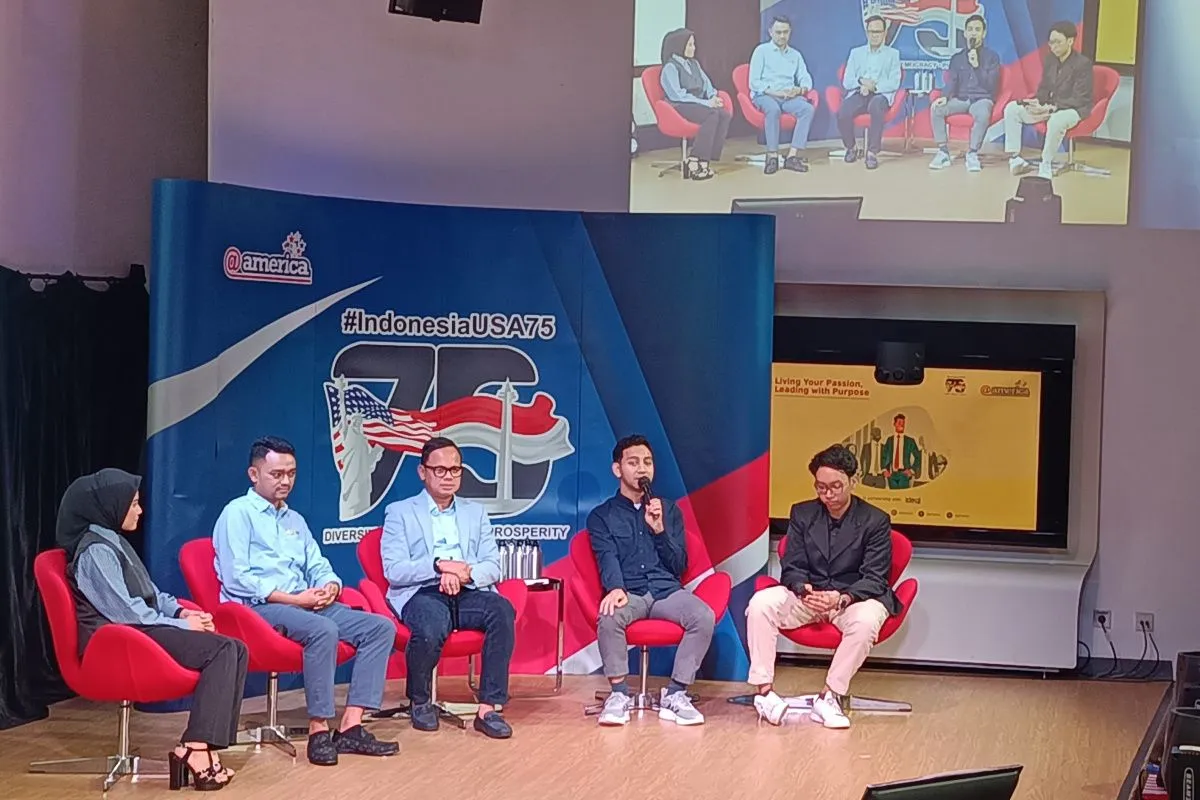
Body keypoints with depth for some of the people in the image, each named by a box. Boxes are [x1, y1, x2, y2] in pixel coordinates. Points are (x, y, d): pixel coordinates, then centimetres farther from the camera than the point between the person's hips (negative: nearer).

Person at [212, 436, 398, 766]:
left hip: (307, 604, 8)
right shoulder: (238, 513, 0)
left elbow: (319, 567, 21)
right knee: (323, 630, -36)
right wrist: (294, 598, -16)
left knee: (380, 627, -11)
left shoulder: (295, 520, 25)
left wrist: (330, 587, -5)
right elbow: (237, 580, -12)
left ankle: (351, 727, -19)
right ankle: (319, 730, -30)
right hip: (259, 607, -8)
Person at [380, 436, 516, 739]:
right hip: (421, 594, -3)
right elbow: (393, 571, -2)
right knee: (431, 628, -38)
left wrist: (463, 573, -11)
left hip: (469, 593, 3)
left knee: (502, 611, -31)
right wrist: (439, 566, -15)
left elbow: (493, 567, 12)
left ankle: (489, 708, -30)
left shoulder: (475, 512, 23)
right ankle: (420, 701, -8)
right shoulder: (400, 513, 12)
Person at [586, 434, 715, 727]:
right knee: (609, 617, -37)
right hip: (629, 593, -2)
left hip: (667, 591, 2)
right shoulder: (601, 516, 12)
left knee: (704, 617, -29)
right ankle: (619, 694, -23)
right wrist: (616, 589, -27)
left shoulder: (670, 510, 19)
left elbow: (679, 566, 12)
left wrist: (659, 530, -5)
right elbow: (608, 558, -5)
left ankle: (675, 695, -22)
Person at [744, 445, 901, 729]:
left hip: (855, 597, -3)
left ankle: (830, 696, -27)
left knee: (866, 620, -38)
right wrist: (804, 590, -23)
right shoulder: (802, 514, 5)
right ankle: (764, 691, -24)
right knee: (760, 603, -25)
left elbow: (875, 578, -10)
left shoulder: (875, 521, -5)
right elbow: (792, 567, 2)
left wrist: (843, 598, -31)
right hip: (807, 595, 3)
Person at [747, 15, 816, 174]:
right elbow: (754, 82, -4)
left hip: (788, 96, 4)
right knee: (773, 109, -39)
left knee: (808, 108, -28)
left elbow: (806, 79, 10)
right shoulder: (762, 51, 5)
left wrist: (800, 89, -14)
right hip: (764, 95, -4)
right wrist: (773, 91, -18)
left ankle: (792, 156, -34)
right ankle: (772, 156, -36)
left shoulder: (795, 55, 20)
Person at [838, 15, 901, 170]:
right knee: (843, 113, -31)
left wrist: (873, 86, -14)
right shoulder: (856, 53, 18)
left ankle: (873, 152, -33)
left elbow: (894, 83, 0)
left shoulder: (893, 54, 12)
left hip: (881, 95, -2)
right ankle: (851, 147, -3)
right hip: (858, 94, 2)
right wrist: (862, 82, -13)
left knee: (876, 107, -40)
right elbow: (846, 81, 9)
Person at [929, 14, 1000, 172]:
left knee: (983, 114, -40)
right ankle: (943, 153, -24)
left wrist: (977, 66, -17)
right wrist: (944, 97, -15)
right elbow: (951, 82, 7)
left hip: (982, 99, -3)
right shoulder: (957, 58, 15)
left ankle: (972, 154, -27)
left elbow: (990, 85, -5)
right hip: (960, 99, 3)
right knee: (936, 108, -27)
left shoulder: (992, 56, 4)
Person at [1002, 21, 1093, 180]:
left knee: (1056, 120, -42)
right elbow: (1044, 89, 11)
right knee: (1012, 108, -7)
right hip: (1050, 106, 8)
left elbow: (1079, 99, -20)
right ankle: (1014, 157, -7)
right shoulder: (1050, 60, 4)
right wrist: (1036, 102, -13)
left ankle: (1046, 163, -24)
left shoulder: (1083, 63, -16)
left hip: (1074, 109, -7)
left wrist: (1051, 108, -29)